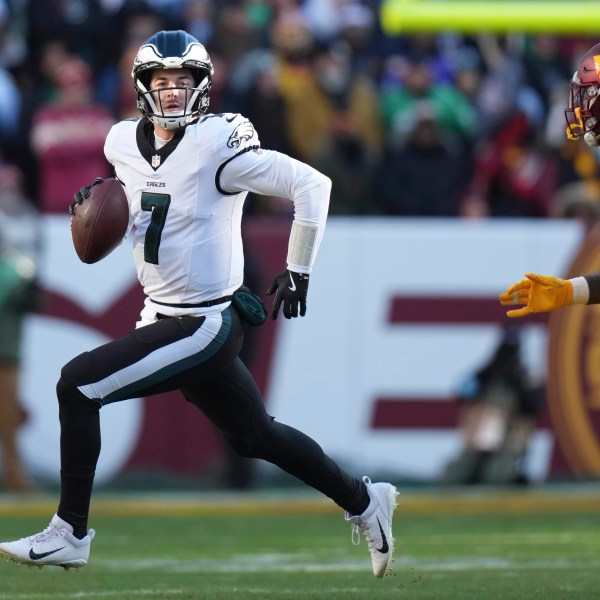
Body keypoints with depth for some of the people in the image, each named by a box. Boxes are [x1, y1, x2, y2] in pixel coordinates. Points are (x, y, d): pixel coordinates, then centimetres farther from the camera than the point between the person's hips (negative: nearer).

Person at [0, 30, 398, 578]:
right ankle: (363, 500, 34)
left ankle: (69, 534, -6)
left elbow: (310, 184, -17)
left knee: (77, 385, -14)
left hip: (202, 323, -8)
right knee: (253, 436, 17)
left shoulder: (217, 143, -18)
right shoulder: (124, 143, 4)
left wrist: (297, 272, -11)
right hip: (162, 316, 8)